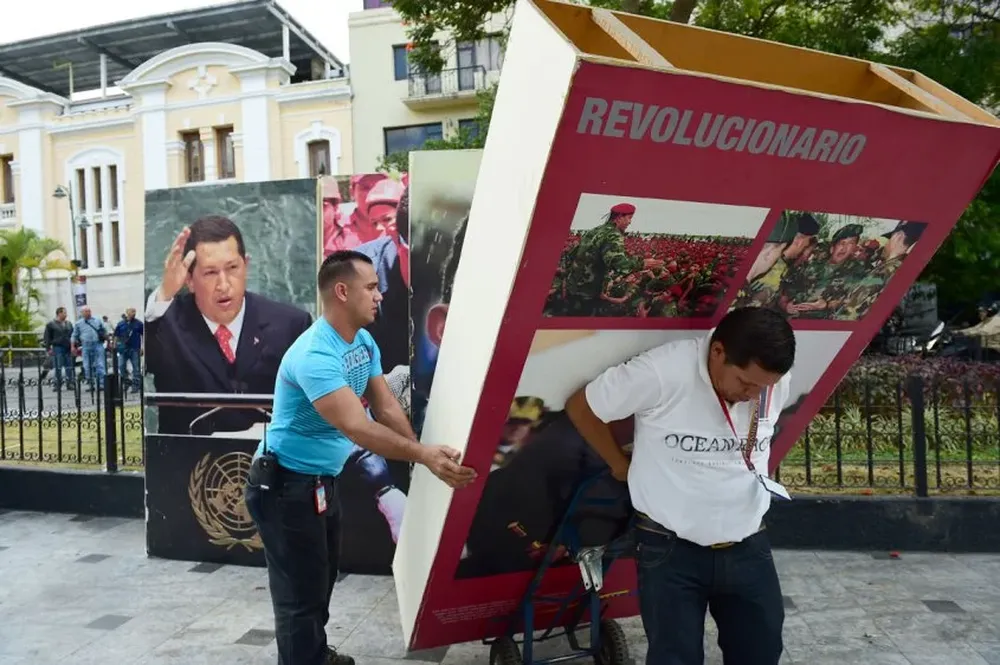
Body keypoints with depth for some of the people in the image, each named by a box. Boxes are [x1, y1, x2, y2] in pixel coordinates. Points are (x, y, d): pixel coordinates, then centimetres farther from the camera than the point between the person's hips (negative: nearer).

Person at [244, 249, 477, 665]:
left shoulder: (365, 343, 1)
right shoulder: (314, 355, -30)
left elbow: (386, 407, -1)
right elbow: (356, 427, -38)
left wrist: (426, 454, -12)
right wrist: (423, 455, -41)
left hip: (324, 481, 10)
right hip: (285, 485, -10)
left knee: (322, 580, 25)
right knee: (301, 592, 1)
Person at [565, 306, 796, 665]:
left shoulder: (777, 382, -7)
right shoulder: (661, 372, -24)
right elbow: (581, 408, -10)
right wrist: (621, 465, 0)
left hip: (749, 547, 5)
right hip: (671, 551, -4)